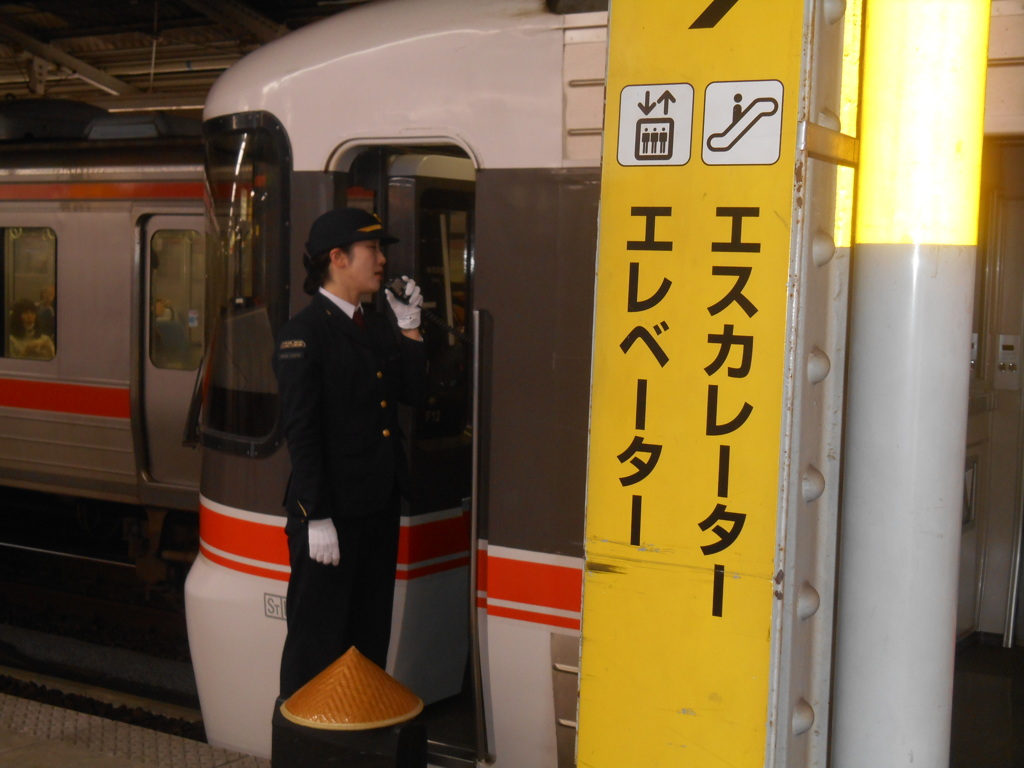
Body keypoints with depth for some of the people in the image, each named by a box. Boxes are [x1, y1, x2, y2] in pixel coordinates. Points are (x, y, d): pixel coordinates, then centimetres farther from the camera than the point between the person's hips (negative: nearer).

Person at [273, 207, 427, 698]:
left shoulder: (377, 328, 14)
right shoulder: (303, 335, -11)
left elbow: (413, 393, 7)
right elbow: (301, 432, -15)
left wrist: (409, 326, 4)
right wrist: (316, 519, -18)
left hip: (379, 505, 8)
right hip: (331, 509, -8)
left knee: (371, 630, 16)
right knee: (318, 638, 3)